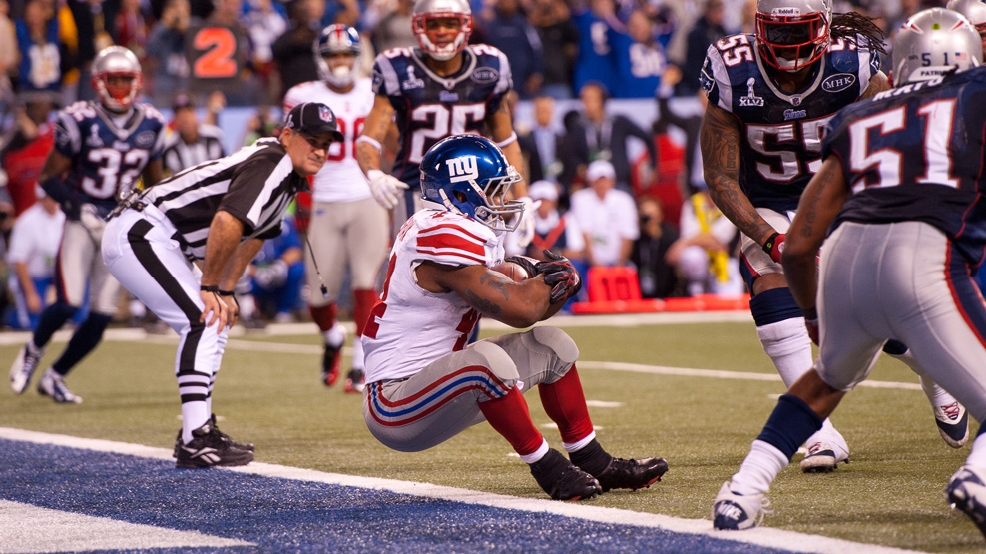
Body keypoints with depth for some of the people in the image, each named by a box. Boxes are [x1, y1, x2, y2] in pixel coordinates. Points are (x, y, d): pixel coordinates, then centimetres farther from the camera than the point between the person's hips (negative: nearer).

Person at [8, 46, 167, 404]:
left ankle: (56, 376, 19)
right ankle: (32, 351, 17)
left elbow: (154, 182, 18)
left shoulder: (151, 125, 4)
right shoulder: (80, 122, -9)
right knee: (69, 304, -15)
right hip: (82, 222, -4)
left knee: (101, 316, -1)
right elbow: (48, 177, -5)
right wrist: (82, 208, -17)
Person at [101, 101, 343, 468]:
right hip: (139, 234, -11)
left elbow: (255, 232, 25)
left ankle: (200, 430, 22)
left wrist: (226, 291, 18)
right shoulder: (271, 163, -19)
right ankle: (196, 443, -21)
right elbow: (227, 223, -31)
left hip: (156, 242, 11)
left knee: (215, 325, 16)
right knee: (203, 320, -18)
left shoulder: (289, 177, 12)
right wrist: (210, 287, -20)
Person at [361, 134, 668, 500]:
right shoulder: (445, 237, -22)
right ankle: (547, 468, -20)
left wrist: (550, 284, -11)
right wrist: (549, 279, -5)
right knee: (488, 358, -37)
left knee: (552, 345, 13)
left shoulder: (468, 232, 10)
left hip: (433, 385, 11)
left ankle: (595, 465, 19)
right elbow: (520, 311, -26)